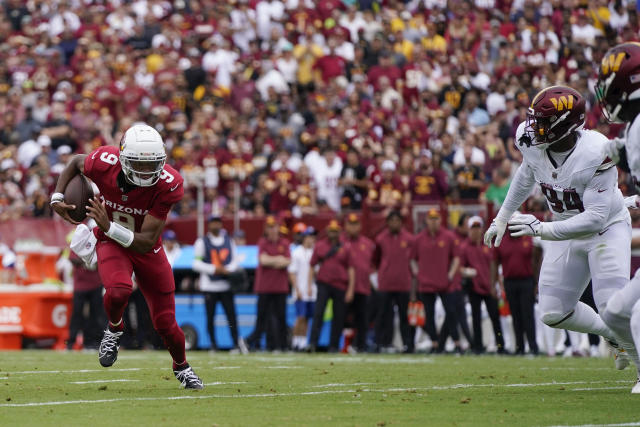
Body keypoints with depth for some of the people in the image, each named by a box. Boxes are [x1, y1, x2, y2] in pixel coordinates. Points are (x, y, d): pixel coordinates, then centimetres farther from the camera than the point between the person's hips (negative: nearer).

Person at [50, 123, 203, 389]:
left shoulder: (168, 184, -31)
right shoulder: (104, 163, -28)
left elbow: (146, 242, -30)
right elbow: (76, 162, 0)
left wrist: (109, 227, -43)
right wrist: (57, 197, -12)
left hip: (144, 247, 0)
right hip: (111, 244, 0)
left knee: (166, 325, 4)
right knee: (119, 290, -34)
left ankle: (181, 366, 37)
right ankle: (114, 329, 1)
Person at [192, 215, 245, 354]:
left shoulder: (229, 241, 13)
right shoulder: (202, 242, 2)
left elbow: (234, 260, 14)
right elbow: (196, 264, -3)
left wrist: (227, 269, -8)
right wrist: (214, 269, -14)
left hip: (226, 285, 2)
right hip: (209, 286, -2)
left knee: (231, 315, -6)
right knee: (210, 317, 0)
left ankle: (236, 344, -7)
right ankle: (213, 345, 8)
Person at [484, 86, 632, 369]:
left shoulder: (596, 154, -32)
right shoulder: (533, 144, -15)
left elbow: (595, 218, -34)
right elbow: (525, 177, 10)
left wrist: (543, 229, -40)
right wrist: (502, 218, 20)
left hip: (606, 228, -6)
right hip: (567, 232, 6)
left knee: (612, 308, -21)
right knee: (554, 314, 2)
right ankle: (615, 336, 25)